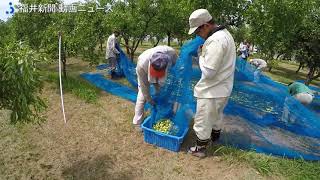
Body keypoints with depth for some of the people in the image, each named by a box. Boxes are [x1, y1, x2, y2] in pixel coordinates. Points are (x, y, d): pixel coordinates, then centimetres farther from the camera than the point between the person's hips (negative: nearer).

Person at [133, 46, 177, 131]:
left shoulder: (172, 53, -37)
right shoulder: (141, 63, -43)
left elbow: (173, 66, -12)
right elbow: (144, 85, -27)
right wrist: (149, 99, -17)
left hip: (163, 75, 3)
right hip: (145, 73, -3)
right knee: (142, 96, -8)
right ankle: (137, 122, 6)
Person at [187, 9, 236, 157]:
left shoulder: (215, 40, -26)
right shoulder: (225, 33, 7)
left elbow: (208, 72, -26)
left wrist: (201, 55, -12)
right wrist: (206, 52, 2)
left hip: (211, 90, -10)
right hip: (222, 87, 10)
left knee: (202, 121, 7)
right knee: (216, 115, 28)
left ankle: (200, 149, 25)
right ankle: (215, 136, 49)